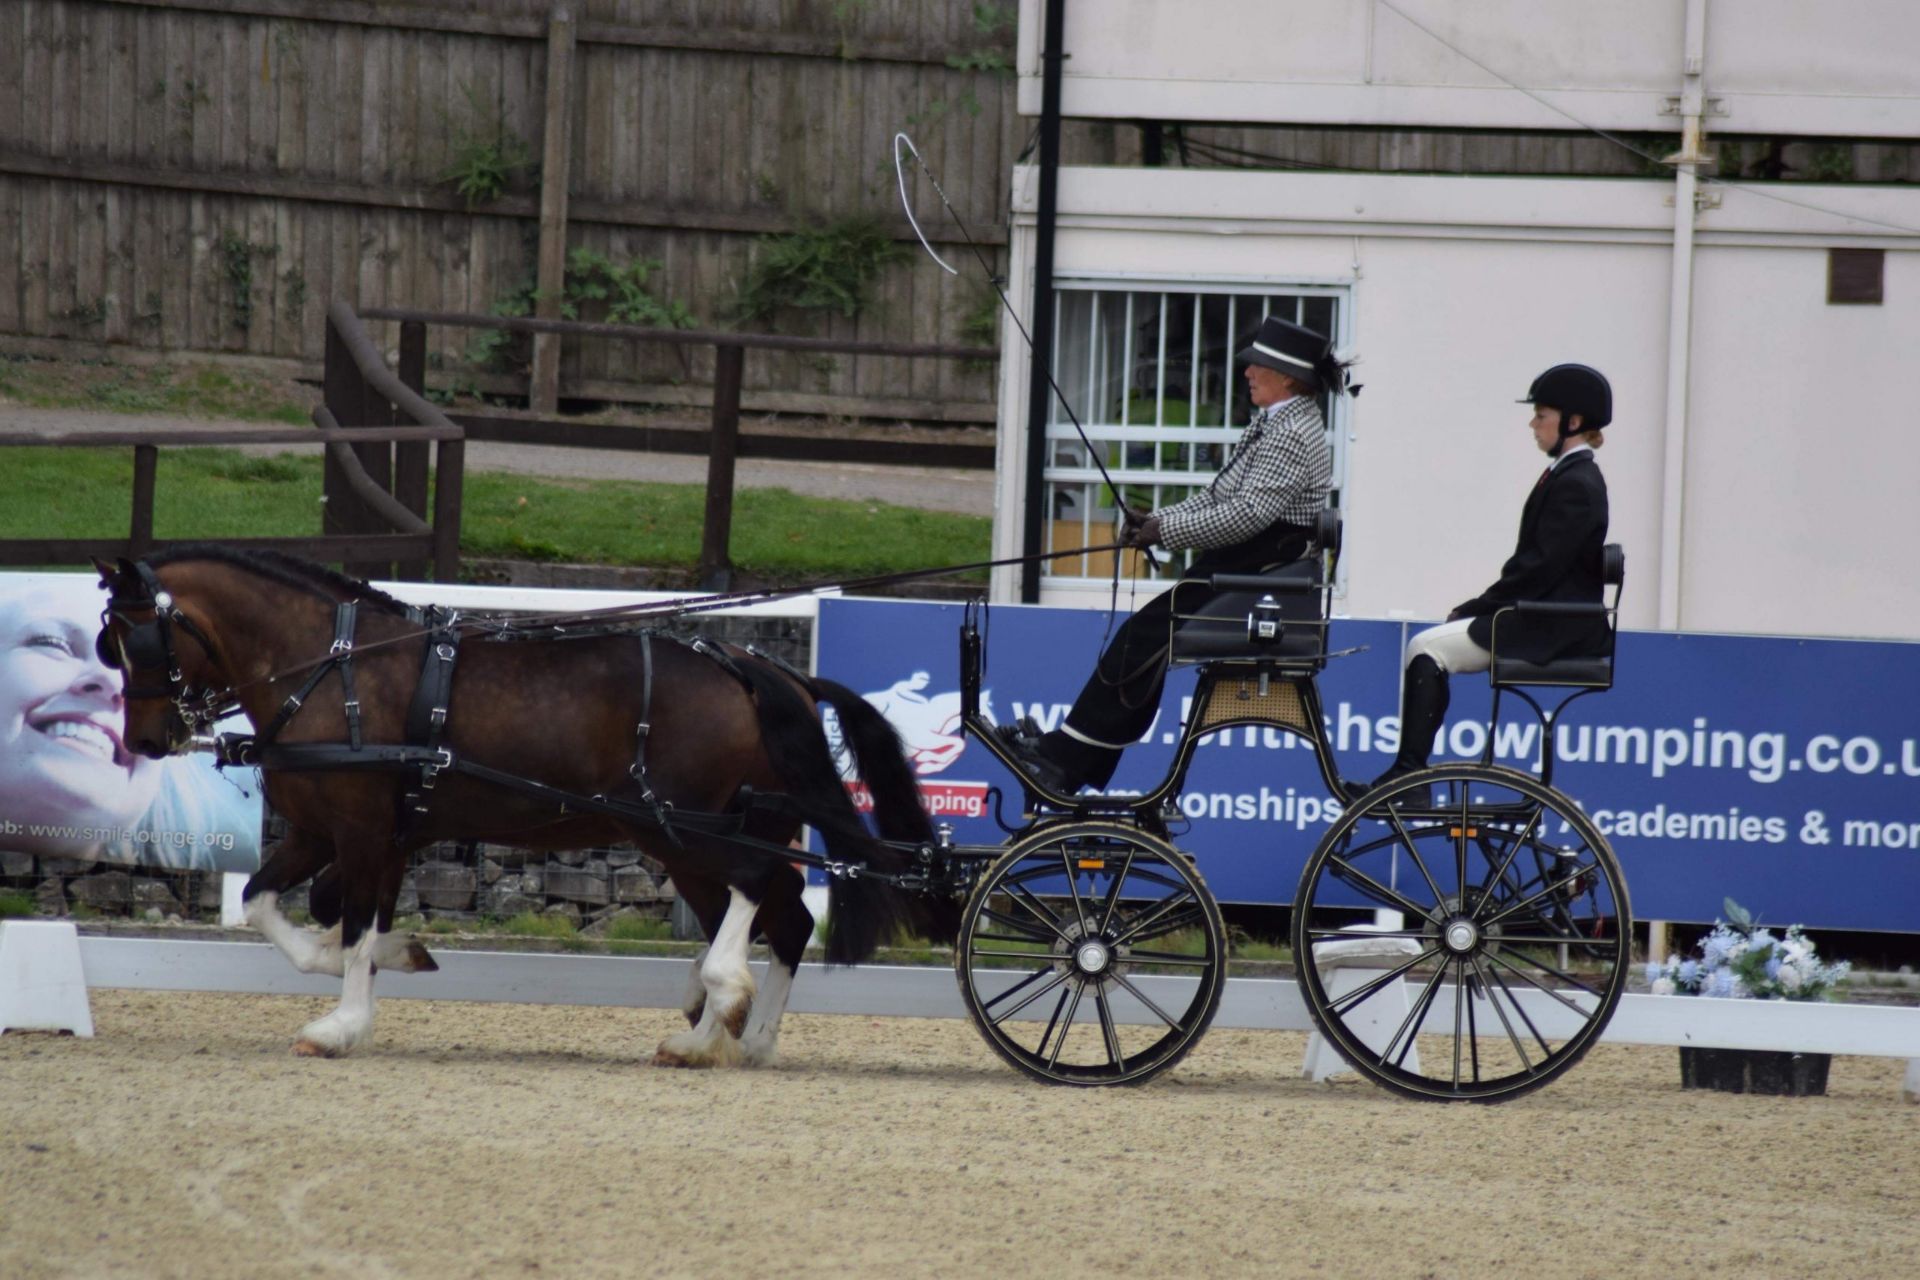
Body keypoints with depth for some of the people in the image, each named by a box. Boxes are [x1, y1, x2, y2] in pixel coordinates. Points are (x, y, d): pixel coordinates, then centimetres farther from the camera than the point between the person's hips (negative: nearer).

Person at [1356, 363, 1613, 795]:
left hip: (1554, 629, -10)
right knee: (1426, 647, 4)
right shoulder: (1567, 476, 17)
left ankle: (1408, 771, -16)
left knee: (1428, 649, -16)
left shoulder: (1576, 485, -15)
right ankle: (1407, 774, -1)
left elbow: (1541, 569, -20)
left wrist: (1474, 609, -13)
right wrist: (1474, 609, 7)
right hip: (1543, 619, 10)